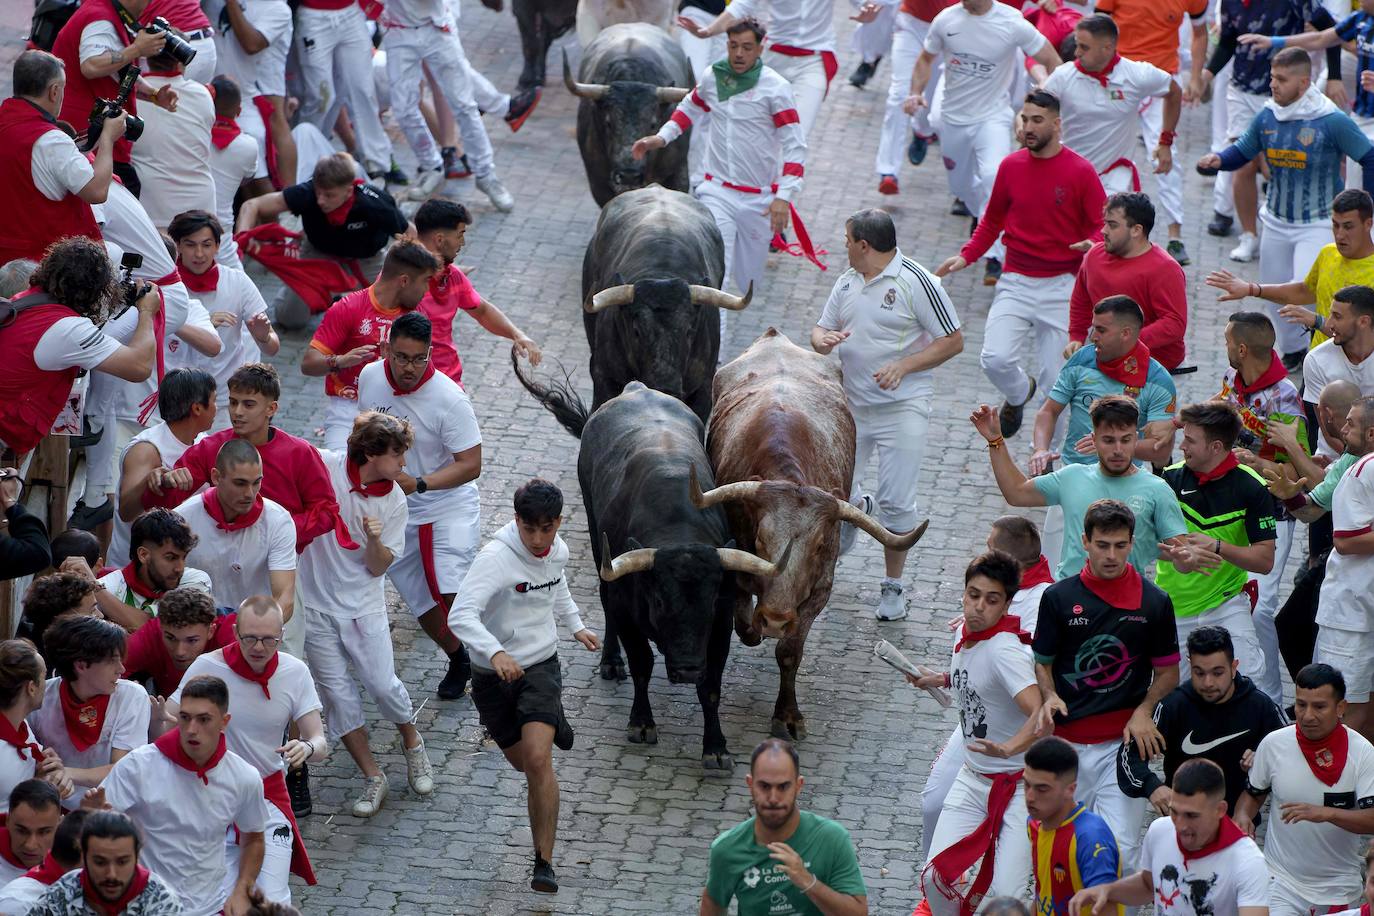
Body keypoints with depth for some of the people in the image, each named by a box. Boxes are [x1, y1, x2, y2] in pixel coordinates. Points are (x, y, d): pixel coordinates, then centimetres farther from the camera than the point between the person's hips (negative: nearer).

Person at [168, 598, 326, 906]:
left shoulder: (295, 672, -8)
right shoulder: (208, 667, -14)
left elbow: (320, 743, -9)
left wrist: (308, 748, -34)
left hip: (269, 796, 1)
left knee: (273, 902, -8)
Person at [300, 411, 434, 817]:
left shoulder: (394, 501, -4)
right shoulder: (322, 467, -14)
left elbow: (378, 567, -3)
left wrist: (375, 541, -22)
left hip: (362, 604, 1)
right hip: (314, 603, -1)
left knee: (383, 684, -4)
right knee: (336, 693, 2)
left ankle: (412, 742, 28)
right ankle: (373, 778, 14)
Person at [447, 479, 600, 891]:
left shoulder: (558, 551, -4)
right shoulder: (495, 558, -25)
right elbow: (460, 616, -37)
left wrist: (575, 625, 23)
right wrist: (495, 652, -52)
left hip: (540, 667, 2)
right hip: (494, 675, -2)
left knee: (538, 759, -19)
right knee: (522, 762, 16)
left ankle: (544, 862, -13)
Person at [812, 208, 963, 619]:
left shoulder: (916, 282, -9)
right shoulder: (847, 282, 11)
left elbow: (953, 341, -7)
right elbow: (822, 328, 19)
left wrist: (904, 366, -18)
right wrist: (822, 339, -7)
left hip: (902, 407, -6)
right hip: (851, 404, 6)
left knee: (896, 503, -5)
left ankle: (893, 587, 10)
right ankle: (857, 510, 43)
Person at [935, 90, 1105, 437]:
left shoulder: (1081, 171, -7)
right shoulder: (1010, 167, 3)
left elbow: (1100, 227, -2)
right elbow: (992, 220, 16)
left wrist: (1092, 245, -25)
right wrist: (966, 256, 2)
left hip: (1061, 287, -2)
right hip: (1016, 283, 2)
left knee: (1055, 381, 1)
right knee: (995, 359, -16)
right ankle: (1019, 393, 19)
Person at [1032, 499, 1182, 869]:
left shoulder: (1154, 602, 1)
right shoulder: (1059, 597, 3)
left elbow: (1168, 671, 10)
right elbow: (1042, 662, 12)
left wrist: (1143, 711, -7)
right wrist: (1049, 697, -8)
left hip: (1123, 740, -2)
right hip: (1066, 740, 2)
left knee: (1120, 849, -11)